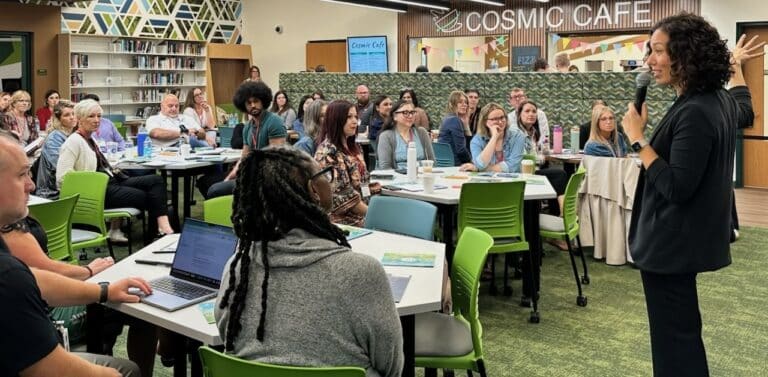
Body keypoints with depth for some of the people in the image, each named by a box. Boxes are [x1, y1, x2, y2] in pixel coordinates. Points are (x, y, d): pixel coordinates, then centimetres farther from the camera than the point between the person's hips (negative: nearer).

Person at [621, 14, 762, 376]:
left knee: (673, 337, -1)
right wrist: (734, 66, 37)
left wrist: (637, 138, -22)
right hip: (685, 237, 10)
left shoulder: (693, 113, -24)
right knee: (682, 331, 21)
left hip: (671, 241, -10)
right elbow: (745, 111, 31)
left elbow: (677, 188, -27)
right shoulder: (718, 100, 7)